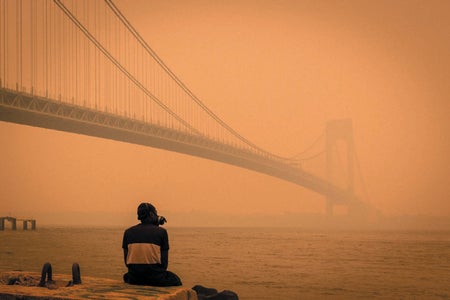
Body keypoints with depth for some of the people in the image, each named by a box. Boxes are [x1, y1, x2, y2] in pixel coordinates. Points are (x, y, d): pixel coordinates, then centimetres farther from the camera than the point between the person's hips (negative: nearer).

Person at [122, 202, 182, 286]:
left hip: (134, 279, 2)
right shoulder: (161, 231, -1)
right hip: (154, 278, -2)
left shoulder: (128, 232, 6)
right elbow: (164, 261, 0)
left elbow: (126, 261, 8)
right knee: (175, 280, 27)